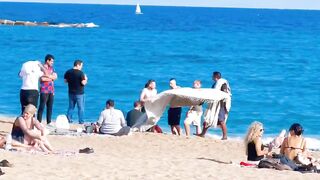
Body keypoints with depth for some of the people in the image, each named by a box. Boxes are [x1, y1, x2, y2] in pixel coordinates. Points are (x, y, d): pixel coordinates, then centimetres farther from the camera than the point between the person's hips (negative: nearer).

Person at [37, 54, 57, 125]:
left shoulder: (51, 68, 16)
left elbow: (55, 76, 6)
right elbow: (42, 78, -19)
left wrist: (47, 76, -12)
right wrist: (51, 78, -5)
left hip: (51, 90, 7)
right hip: (44, 91, -7)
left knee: (50, 107, 8)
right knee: (42, 107, -7)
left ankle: (49, 122, 12)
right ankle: (39, 122, -6)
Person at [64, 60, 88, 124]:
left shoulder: (68, 72, 2)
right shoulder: (80, 73, -16)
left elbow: (65, 81, 10)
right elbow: (83, 83, -18)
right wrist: (86, 79, 1)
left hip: (71, 92, 5)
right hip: (79, 93, -5)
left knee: (71, 107, 16)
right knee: (81, 108, 4)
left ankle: (68, 119, 13)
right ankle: (81, 121, 6)